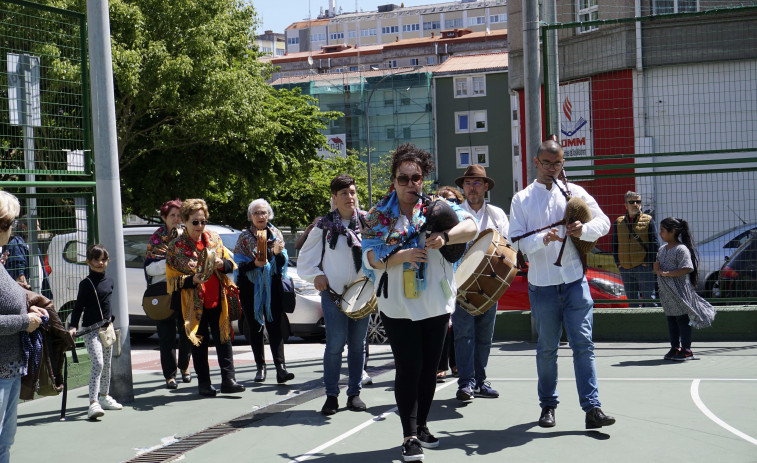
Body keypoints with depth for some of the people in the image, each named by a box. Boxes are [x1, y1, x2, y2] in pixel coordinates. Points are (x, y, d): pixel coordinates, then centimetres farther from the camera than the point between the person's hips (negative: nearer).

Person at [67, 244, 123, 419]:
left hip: (106, 327, 7)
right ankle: (93, 403, -24)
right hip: (91, 329, -7)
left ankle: (104, 397, 31)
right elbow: (79, 306, -10)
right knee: (97, 363, -19)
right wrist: (73, 326, -19)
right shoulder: (86, 283, -9)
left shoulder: (109, 281, 9)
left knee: (106, 365, 16)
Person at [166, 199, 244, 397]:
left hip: (218, 301, 3)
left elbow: (231, 263, 12)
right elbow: (172, 280, -5)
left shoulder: (214, 239, 6)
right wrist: (192, 279, -22)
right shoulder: (175, 247, -4)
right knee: (199, 343, 5)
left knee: (224, 339, 0)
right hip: (194, 304, -2)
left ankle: (228, 380, 4)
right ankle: (204, 383, 14)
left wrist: (221, 264, -12)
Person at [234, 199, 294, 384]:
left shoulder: (276, 234, 9)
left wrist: (278, 253, -14)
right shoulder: (244, 237, 6)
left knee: (275, 326, -9)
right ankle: (260, 367, 12)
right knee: (255, 327, 4)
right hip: (250, 287, 0)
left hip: (272, 285, 0)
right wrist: (254, 263, -18)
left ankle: (280, 368, -16)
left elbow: (283, 263, 7)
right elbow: (239, 263, 0)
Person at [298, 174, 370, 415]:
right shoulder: (324, 225, 5)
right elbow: (306, 257, 10)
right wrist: (316, 275, -5)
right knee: (335, 344, -8)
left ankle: (354, 393, 16)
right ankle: (331, 395, 1)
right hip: (333, 292, -1)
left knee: (358, 344, 5)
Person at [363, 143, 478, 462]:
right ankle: (410, 436, -3)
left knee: (430, 367, 11)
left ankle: (421, 426, 27)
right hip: (398, 305, -2)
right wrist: (399, 256, -22)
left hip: (437, 302, 2)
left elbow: (471, 226, -10)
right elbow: (369, 256, -5)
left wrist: (445, 236, -29)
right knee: (408, 368, -7)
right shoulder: (379, 215, 2)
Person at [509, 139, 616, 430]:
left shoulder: (575, 192, 8)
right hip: (542, 284, 0)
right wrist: (542, 239, -21)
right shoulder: (522, 199, 6)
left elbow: (604, 222, 3)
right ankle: (548, 406, 23)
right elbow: (516, 240, -3)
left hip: (574, 280, 0)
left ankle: (592, 408, -7)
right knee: (547, 348, 10)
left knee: (583, 343, -6)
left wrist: (584, 229, -18)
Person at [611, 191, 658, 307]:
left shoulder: (648, 220, 2)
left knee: (649, 299, -4)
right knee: (632, 301, 9)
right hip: (625, 269, 3)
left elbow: (654, 243, -1)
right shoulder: (619, 222, 11)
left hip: (643, 267, -3)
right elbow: (614, 244, 14)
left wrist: (648, 262, -9)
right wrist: (618, 263, 4)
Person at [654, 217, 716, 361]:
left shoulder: (681, 249, -13)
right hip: (666, 292, 8)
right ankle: (675, 348, 23)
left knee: (682, 319, -3)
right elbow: (657, 268, 19)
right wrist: (657, 269, -5)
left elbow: (686, 268, -21)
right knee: (671, 320, 13)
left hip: (680, 291, -8)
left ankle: (687, 350, 3)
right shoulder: (662, 249, 14)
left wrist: (667, 273, -23)